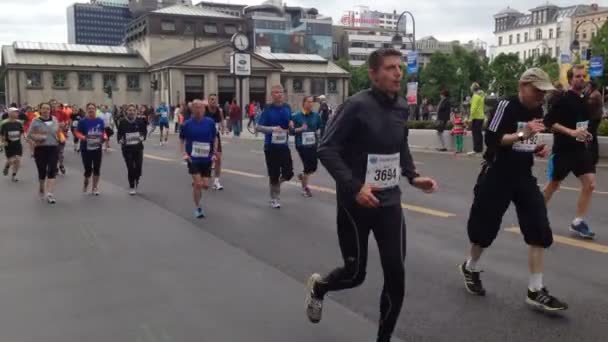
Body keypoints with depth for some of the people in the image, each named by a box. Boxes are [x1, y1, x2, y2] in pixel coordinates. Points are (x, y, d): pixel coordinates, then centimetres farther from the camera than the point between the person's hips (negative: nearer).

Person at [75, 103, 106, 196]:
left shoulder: (100, 121, 2)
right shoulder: (83, 121, -8)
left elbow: (103, 132, 11)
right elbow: (77, 132, -5)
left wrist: (105, 137, -9)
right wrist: (82, 137, -24)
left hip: (97, 148, 3)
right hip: (86, 149, -3)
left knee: (97, 168, 6)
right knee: (88, 169, 0)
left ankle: (95, 188, 21)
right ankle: (85, 183, 32)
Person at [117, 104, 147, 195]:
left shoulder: (140, 121, -3)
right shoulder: (122, 122, -5)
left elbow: (144, 131, 8)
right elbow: (119, 133, 3)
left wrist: (143, 137, -10)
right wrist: (120, 140, -15)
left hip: (138, 147, 1)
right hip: (127, 148, -1)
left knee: (138, 166, -1)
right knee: (130, 168, -1)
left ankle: (136, 181, 32)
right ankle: (131, 187, 16)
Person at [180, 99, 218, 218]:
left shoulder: (210, 122, -3)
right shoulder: (187, 124, -6)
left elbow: (215, 138, 7)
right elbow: (182, 140, 6)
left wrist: (214, 153, -1)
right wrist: (184, 154, -6)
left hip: (207, 159, 2)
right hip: (193, 158, -2)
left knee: (205, 185, 2)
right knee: (198, 184, -8)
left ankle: (195, 186, 37)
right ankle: (197, 207, 10)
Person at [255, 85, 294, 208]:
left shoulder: (287, 108, 5)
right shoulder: (268, 109, -7)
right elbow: (258, 127, -10)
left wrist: (290, 127, -4)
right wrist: (273, 129, -22)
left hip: (284, 145, 3)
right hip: (271, 146, -3)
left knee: (288, 173, -2)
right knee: (274, 174, 4)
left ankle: (277, 183, 31)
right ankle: (275, 199, 21)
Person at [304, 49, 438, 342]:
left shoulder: (401, 106, 5)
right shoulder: (357, 105, -16)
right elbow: (326, 149, -17)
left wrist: (412, 176, 6)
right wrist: (353, 187, -26)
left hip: (389, 201, 5)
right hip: (355, 201, -5)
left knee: (395, 274, 0)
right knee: (355, 273, 7)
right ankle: (318, 287, 42)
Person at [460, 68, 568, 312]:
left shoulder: (537, 111, 8)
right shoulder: (506, 106, -14)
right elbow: (491, 140, -22)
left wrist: (538, 150, 3)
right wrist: (522, 134, -30)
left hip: (524, 177, 6)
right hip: (497, 177, -6)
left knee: (540, 231, -4)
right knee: (485, 228, 7)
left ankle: (535, 291, 3)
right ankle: (469, 268, 35)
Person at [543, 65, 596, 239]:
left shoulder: (584, 100, 8)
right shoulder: (563, 100, -14)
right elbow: (548, 122, -20)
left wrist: (585, 134, 6)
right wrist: (571, 132, -25)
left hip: (581, 148, 6)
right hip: (563, 149, -6)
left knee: (590, 184, -4)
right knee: (553, 185, 7)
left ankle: (578, 222, 5)